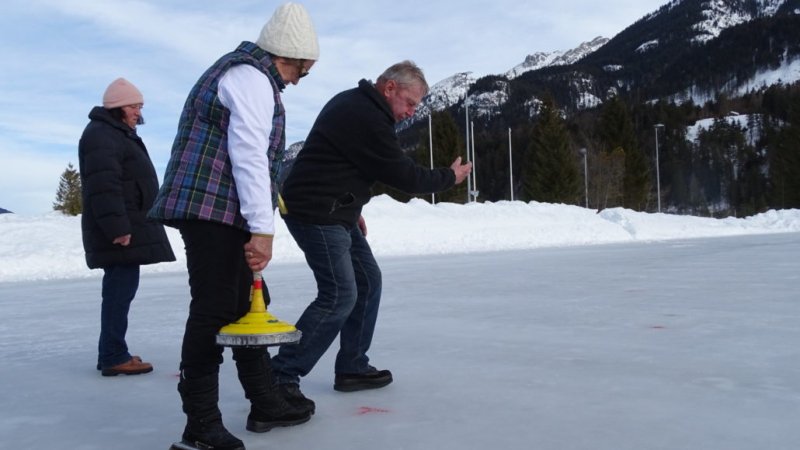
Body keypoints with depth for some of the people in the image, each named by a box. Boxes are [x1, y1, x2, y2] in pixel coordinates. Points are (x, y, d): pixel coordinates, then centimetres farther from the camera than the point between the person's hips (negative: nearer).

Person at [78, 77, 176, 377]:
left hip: (129, 226, 10)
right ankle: (113, 357, -8)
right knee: (121, 288, -11)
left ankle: (113, 353, 16)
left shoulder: (120, 135, 24)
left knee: (120, 289, 11)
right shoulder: (101, 135, -11)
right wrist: (117, 227, -26)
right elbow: (103, 186, -21)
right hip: (119, 230, -10)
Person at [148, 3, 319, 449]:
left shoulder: (241, 72, 23)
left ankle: (265, 404, 25)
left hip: (223, 215, 11)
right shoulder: (252, 77, -11)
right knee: (213, 311, -8)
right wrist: (263, 228, -23)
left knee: (246, 307, 15)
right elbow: (248, 154, -21)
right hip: (213, 211, -11)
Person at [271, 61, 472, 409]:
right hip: (316, 214, -11)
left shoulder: (354, 104, 14)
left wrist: (353, 210, 21)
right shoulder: (368, 119, -20)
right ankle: (280, 376, -8)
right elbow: (402, 175, -14)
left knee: (367, 281, 12)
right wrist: (449, 178, 1)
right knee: (340, 295, -14)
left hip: (334, 212, 11)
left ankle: (352, 368, 19)